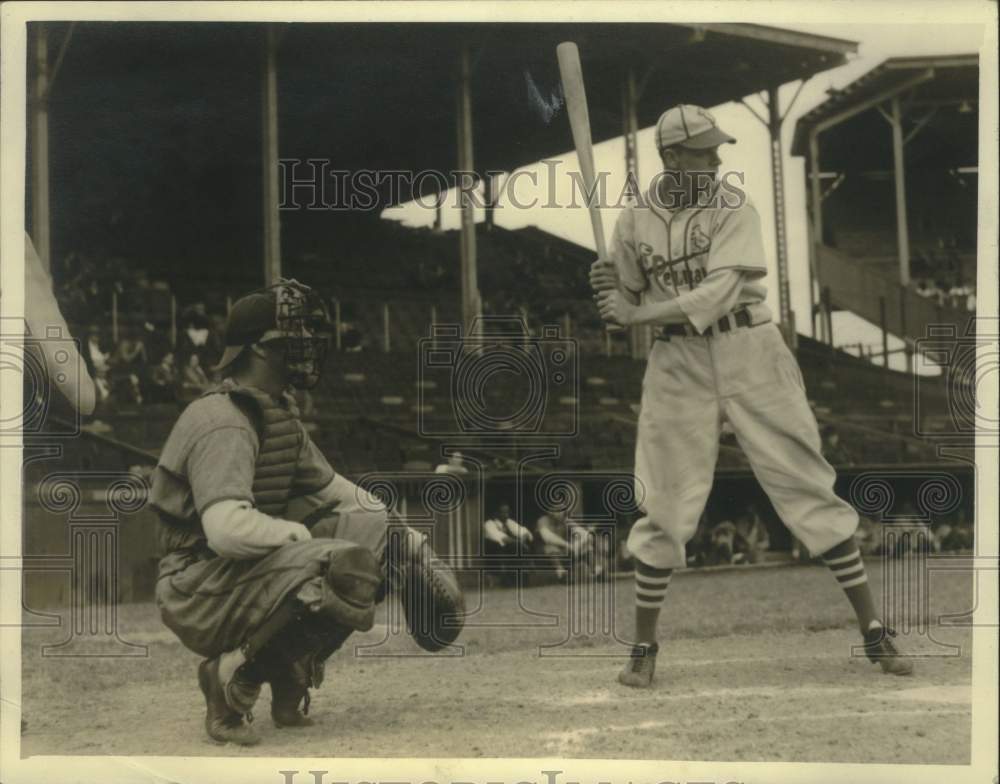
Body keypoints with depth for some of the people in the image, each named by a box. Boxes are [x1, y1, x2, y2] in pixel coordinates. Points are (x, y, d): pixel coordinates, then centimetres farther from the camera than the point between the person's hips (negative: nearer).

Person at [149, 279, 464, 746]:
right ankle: (234, 675, -14)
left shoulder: (278, 416, 14)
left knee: (376, 531, 4)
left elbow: (330, 488, 23)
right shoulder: (223, 423, -18)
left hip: (252, 573, 10)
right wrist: (299, 533, -16)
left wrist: (406, 541, 11)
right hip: (198, 592, -10)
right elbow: (227, 530, -32)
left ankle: (291, 674, 5)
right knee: (342, 567, -30)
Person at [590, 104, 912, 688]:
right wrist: (607, 292, -11)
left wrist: (635, 313, -22)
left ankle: (873, 628, 4)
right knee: (666, 508, 2)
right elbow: (627, 307, 12)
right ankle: (644, 647, 16)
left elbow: (718, 293, -18)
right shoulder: (635, 222, 4)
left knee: (808, 486, -1)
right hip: (678, 364, 2)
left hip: (749, 355, -2)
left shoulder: (732, 207, -5)